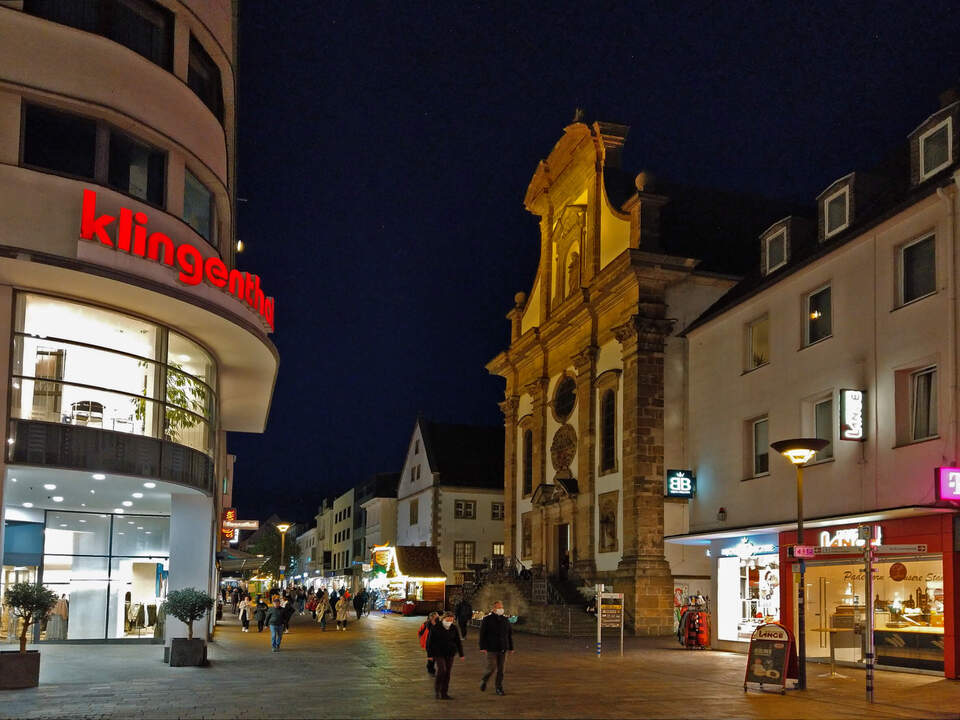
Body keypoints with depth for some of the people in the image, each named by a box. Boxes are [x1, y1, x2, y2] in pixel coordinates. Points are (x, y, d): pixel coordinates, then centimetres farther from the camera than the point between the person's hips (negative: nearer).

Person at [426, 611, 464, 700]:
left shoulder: (454, 629, 4)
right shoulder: (436, 628, -7)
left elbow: (458, 642, 10)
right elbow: (430, 642, -3)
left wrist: (461, 654, 5)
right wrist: (429, 655, -5)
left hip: (450, 654, 4)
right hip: (439, 653, -4)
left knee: (448, 673, 3)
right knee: (442, 670, -17)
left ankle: (444, 693, 12)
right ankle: (437, 690, 2)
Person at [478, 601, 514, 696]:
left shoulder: (505, 620, 11)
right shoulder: (487, 620, -4)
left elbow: (510, 634, 17)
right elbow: (482, 634, -6)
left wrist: (511, 648, 13)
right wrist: (482, 647, -13)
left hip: (502, 649, 4)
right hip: (491, 649, -4)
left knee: (500, 669, 6)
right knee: (491, 667, -9)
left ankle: (499, 688, 14)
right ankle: (484, 681, 18)